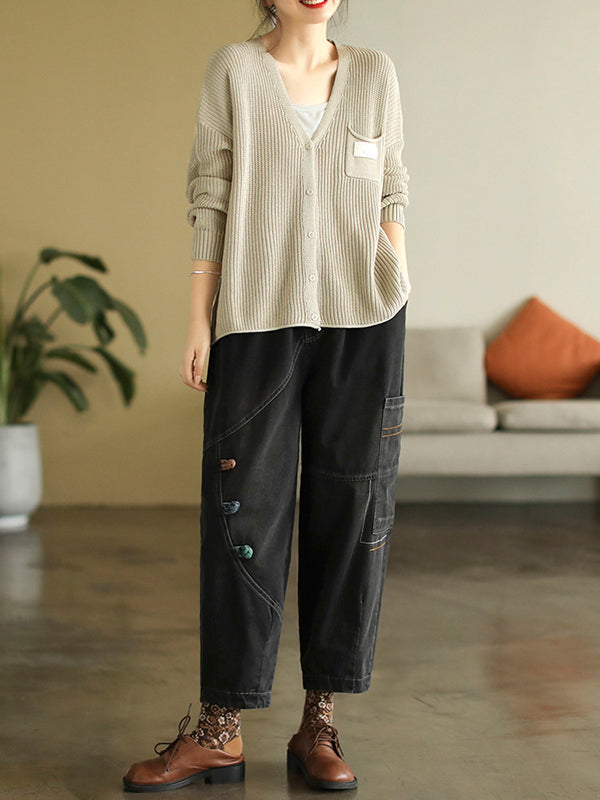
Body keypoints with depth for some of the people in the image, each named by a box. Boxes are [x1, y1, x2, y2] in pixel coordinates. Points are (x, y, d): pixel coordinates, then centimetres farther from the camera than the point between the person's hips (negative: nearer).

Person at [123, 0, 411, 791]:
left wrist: (397, 292, 2)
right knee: (244, 510, -1)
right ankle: (222, 730, 7)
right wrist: (200, 322, -1)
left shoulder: (376, 73, 10)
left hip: (361, 320, 2)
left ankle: (320, 724, 13)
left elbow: (391, 194, 13)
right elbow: (210, 202, 2)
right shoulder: (234, 69, 4)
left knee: (353, 511, 2)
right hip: (257, 319, -2)